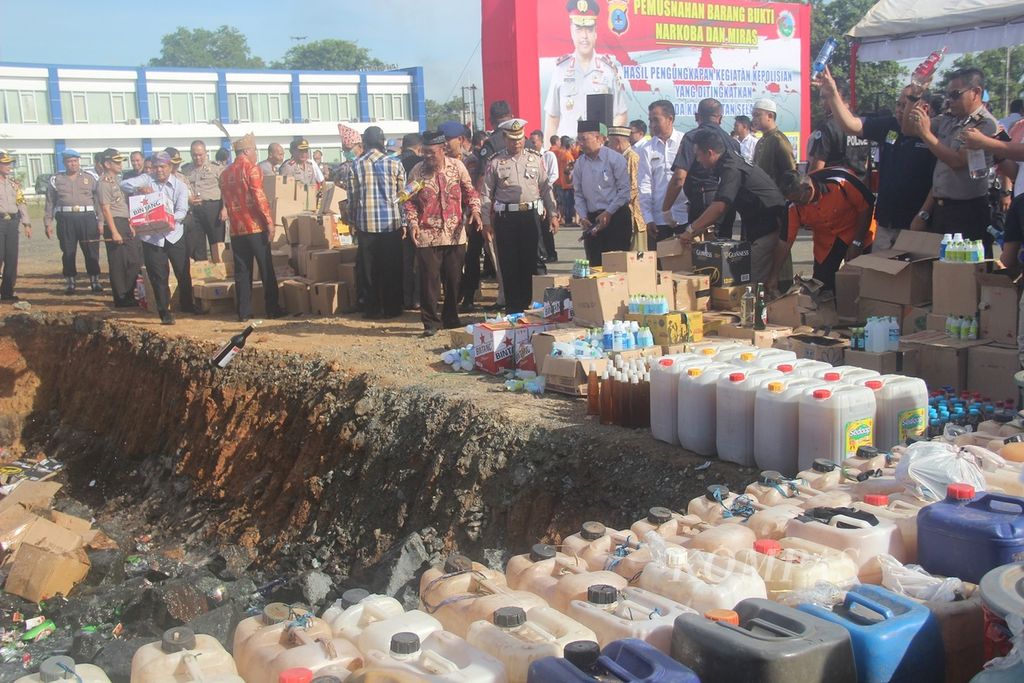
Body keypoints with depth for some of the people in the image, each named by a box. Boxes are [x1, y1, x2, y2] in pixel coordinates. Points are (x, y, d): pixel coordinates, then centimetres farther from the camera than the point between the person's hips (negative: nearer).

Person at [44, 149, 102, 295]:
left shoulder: (89, 178, 9)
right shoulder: (56, 179, 10)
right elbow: (50, 203, 10)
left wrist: (100, 221, -1)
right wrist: (48, 223, 5)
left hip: (87, 217, 0)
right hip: (65, 219, 1)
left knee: (91, 251, 0)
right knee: (68, 252, 3)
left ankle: (94, 281, 9)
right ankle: (71, 283, 12)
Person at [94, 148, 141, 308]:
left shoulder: (115, 181, 17)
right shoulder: (104, 184, -11)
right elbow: (106, 209, -17)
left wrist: (129, 226, 19)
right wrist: (114, 232, -21)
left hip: (124, 225, 10)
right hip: (114, 225, -10)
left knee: (134, 260, 12)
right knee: (118, 263, -4)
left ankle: (128, 295, 20)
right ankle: (120, 299, 3)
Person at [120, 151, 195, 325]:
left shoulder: (180, 186, 1)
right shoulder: (146, 180, 2)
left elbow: (182, 211, -9)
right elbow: (124, 184, -9)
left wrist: (171, 219, -29)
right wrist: (139, 189, -27)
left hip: (174, 235, 1)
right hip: (151, 237, -1)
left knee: (183, 272, 9)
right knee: (159, 277, 1)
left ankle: (187, 304, 30)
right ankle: (164, 312, 9)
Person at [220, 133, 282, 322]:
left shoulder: (224, 174, 13)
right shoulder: (251, 169, -7)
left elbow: (226, 202, 18)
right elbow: (259, 197, -14)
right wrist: (270, 222, -12)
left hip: (236, 229, 6)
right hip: (256, 227, -5)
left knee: (242, 271, 7)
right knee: (266, 270, 2)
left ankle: (243, 312, 6)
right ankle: (272, 310, 4)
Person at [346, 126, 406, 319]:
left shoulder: (356, 165, 0)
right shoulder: (395, 164, -1)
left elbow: (352, 196, 2)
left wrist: (352, 221, 12)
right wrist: (404, 223, 7)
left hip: (366, 223, 0)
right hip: (392, 222, 0)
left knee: (369, 269, 8)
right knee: (392, 269, 8)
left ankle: (372, 309, 12)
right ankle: (392, 308, 13)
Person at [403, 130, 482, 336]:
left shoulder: (457, 166, 1)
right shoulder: (417, 171, -2)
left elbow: (469, 191, 8)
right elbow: (410, 201, 3)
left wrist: (475, 210, -8)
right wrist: (413, 222, -10)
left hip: (455, 234, 2)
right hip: (427, 236, -2)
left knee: (454, 279, 9)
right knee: (429, 280, -2)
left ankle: (451, 319, 24)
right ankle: (430, 322, 8)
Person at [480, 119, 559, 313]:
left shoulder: (535, 159, 8)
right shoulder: (495, 163, 2)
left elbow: (546, 188, 10)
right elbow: (486, 194, 2)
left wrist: (553, 214, 4)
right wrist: (486, 222, -2)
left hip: (530, 215, 2)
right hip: (505, 217, -1)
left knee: (530, 262, 5)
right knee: (509, 264, 2)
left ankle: (527, 305, 16)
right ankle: (512, 310, 10)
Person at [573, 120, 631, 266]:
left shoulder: (615, 159, -6)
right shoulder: (580, 163, 8)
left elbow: (625, 190, -9)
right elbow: (579, 194, 13)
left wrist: (608, 213, -13)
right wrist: (583, 217, -1)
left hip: (616, 217, -4)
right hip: (592, 220, 5)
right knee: (595, 264, 6)